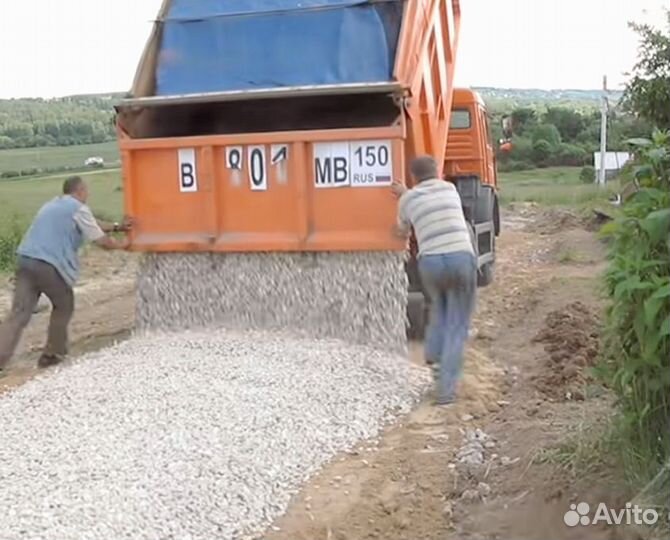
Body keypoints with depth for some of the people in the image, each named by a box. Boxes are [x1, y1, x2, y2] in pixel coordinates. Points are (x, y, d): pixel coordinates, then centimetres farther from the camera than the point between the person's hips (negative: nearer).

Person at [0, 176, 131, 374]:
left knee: (19, 314, 1)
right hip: (49, 265, -7)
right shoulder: (79, 209, 0)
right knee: (63, 306, 17)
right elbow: (102, 241, 5)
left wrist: (116, 226, 41)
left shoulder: (53, 205, 28)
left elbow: (91, 224, 37)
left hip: (25, 260, 7)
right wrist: (121, 244, 24)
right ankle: (51, 354, 22)